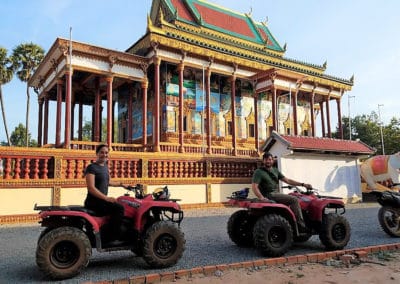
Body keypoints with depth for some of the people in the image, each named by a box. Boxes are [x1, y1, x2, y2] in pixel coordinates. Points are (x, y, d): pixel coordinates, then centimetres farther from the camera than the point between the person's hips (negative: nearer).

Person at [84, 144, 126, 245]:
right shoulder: (91, 167, -12)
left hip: (102, 200, 10)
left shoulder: (105, 167, 15)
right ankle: (112, 238, -21)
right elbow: (91, 188, -21)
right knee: (118, 208, -26)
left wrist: (120, 184, 31)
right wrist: (106, 198, -27)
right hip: (93, 201, -10)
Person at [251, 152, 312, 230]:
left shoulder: (275, 170, 16)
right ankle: (301, 224, -12)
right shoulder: (259, 172, -6)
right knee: (294, 200, -17)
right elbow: (254, 187, -15)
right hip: (269, 195, -9)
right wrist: (262, 198, -30)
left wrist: (303, 184, 7)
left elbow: (287, 180, 14)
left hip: (276, 193, 9)